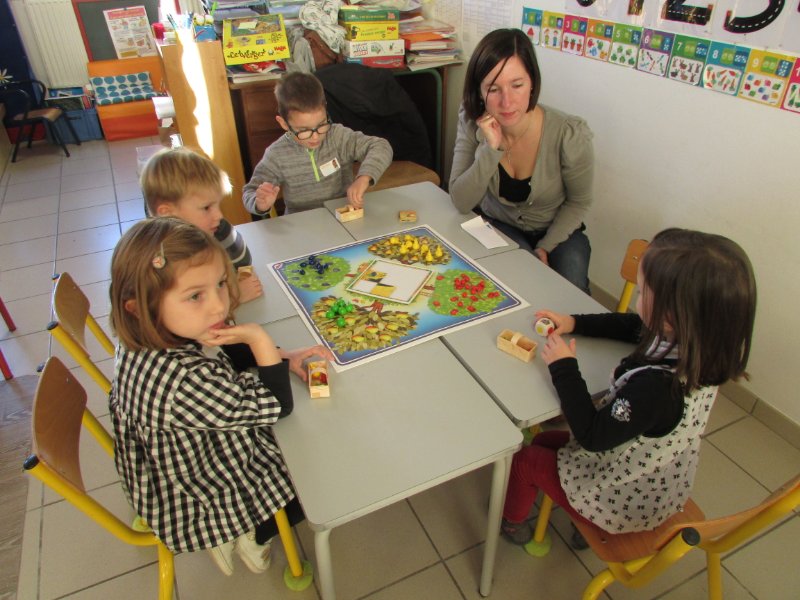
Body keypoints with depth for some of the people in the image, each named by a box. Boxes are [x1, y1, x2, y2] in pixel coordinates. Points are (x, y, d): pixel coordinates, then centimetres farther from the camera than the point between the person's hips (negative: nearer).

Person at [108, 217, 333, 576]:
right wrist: (261, 340, -33)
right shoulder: (183, 380, -44)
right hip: (205, 502, -7)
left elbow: (228, 354, 1)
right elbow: (276, 405, -30)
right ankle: (250, 536, 27)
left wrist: (281, 357, -12)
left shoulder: (155, 337, -18)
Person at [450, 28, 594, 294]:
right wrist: (492, 149, -32)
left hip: (556, 231, 0)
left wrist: (544, 248, -16)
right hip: (498, 226, 0)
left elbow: (578, 202, -6)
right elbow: (461, 202, -20)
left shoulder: (570, 134, -23)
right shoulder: (472, 123, -18)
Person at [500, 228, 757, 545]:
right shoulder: (699, 346, -17)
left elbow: (592, 435, -30)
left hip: (624, 504, -8)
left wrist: (564, 369, -24)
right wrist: (575, 322, 1)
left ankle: (511, 521, 44)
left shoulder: (656, 386, -43)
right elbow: (634, 327, 4)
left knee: (525, 459, 13)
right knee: (545, 439, 24)